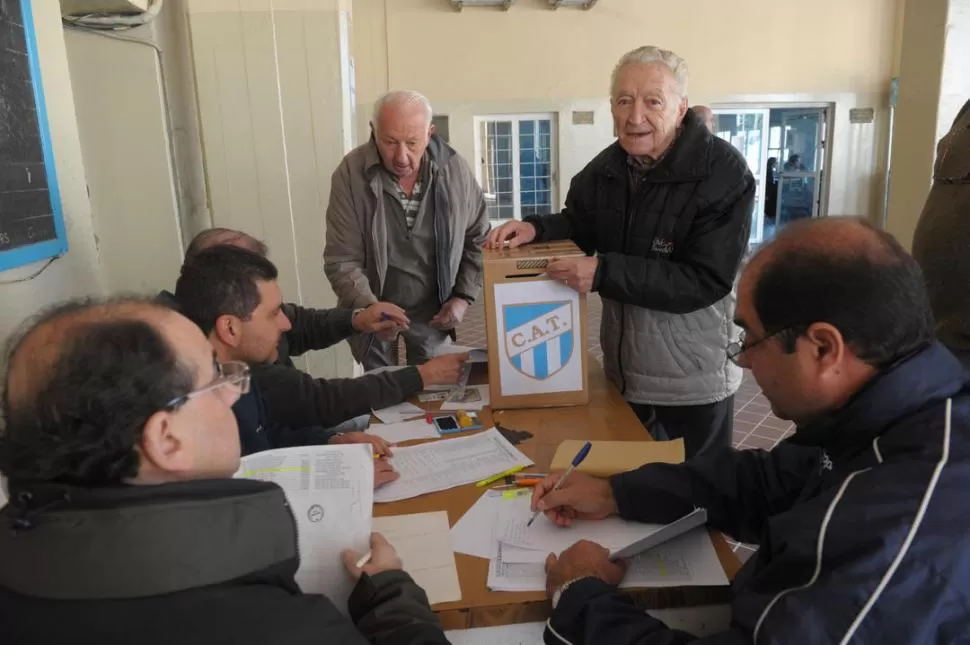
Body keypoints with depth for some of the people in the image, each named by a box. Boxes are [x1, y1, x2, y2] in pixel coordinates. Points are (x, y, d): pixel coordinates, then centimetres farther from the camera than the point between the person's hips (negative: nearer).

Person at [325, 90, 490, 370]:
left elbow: (478, 239, 0)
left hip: (432, 311, 1)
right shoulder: (350, 174, -19)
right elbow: (342, 261, -17)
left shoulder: (454, 169, -13)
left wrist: (463, 296, -9)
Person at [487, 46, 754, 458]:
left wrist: (604, 273, -31)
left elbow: (707, 281, -26)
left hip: (695, 378, -5)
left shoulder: (724, 174, -20)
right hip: (623, 369, 6)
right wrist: (536, 228, -8)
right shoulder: (606, 168, 0)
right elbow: (579, 225, 15)